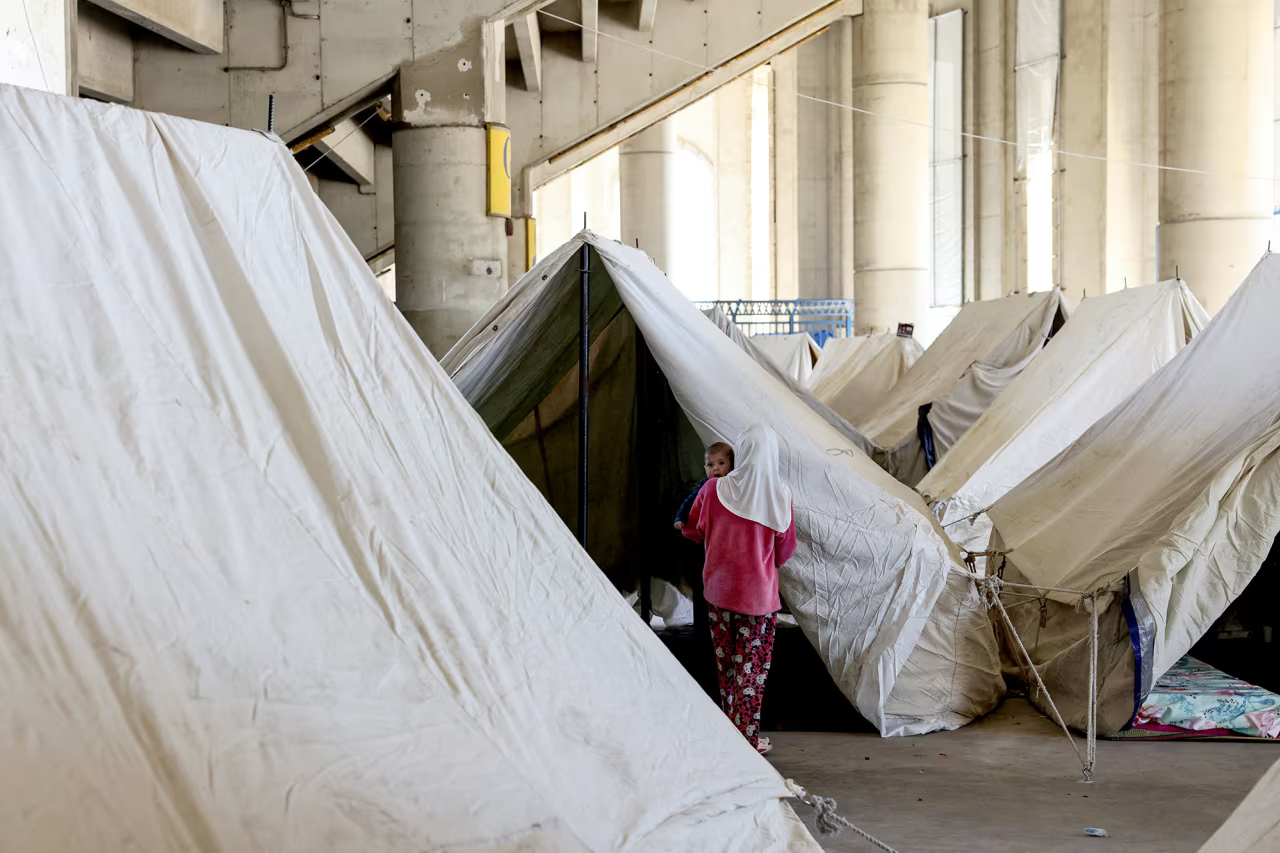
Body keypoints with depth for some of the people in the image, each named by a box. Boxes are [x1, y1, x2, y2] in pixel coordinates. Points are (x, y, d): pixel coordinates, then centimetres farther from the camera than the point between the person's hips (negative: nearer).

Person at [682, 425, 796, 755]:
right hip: (759, 592, -2)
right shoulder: (780, 495, -11)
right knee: (753, 665, 7)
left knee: (726, 663, 16)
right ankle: (747, 737, 9)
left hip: (719, 588, 2)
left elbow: (693, 531, 8)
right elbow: (786, 548, -1)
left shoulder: (714, 489, -7)